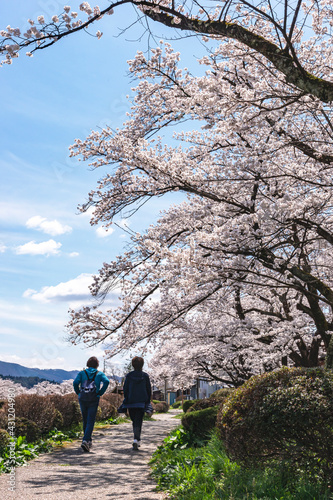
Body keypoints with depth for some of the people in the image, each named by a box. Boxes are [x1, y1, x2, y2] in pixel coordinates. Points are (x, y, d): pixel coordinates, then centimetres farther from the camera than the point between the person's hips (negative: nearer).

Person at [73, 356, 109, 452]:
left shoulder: (82, 373, 5)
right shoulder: (100, 374, 3)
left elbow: (75, 382, -12)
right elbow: (106, 381, -15)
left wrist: (78, 393, 1)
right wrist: (100, 393, -6)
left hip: (83, 400, 2)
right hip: (93, 401, -2)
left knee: (85, 421, 17)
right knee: (90, 422, -1)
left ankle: (89, 441, 29)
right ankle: (85, 441, -19)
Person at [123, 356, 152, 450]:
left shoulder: (129, 376, -1)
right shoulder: (145, 376, -1)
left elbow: (125, 389, 1)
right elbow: (149, 390, 3)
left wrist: (126, 400, 10)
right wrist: (148, 402, 11)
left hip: (131, 403, 1)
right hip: (141, 403, -1)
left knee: (134, 420, 16)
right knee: (139, 421, -1)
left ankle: (138, 440, 23)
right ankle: (136, 439, -18)